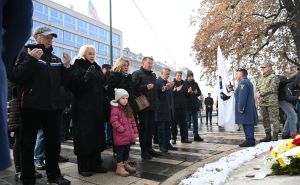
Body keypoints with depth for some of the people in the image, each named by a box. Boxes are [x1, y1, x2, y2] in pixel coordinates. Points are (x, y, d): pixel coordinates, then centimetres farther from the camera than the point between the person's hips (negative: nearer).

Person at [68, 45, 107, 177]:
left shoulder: (96, 68, 17)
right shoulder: (77, 67, -3)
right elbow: (75, 85, -16)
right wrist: (87, 76, -25)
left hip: (96, 107, 7)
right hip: (83, 107, -7)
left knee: (96, 135, 9)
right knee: (84, 136, -3)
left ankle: (95, 164, 19)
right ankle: (83, 167, 8)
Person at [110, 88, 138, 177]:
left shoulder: (128, 110, 12)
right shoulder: (115, 110, -14)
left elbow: (132, 121, 16)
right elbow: (114, 122, -21)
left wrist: (135, 131, 11)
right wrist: (122, 129, -22)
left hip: (129, 135, 8)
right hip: (120, 136, -8)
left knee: (127, 150, 18)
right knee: (120, 151, 0)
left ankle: (126, 164, 33)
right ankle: (119, 168, 8)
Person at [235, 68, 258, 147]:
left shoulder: (243, 82, -12)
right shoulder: (247, 82, 22)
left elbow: (242, 97, -20)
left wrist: (241, 108, -20)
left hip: (245, 109, -10)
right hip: (248, 108, 10)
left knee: (247, 125, -8)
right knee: (248, 125, 12)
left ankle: (250, 141, -5)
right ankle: (250, 140, 17)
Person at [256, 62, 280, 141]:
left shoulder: (273, 77, -3)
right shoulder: (261, 78, 19)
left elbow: (272, 89, -13)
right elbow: (257, 88, 15)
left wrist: (261, 94, -11)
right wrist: (258, 94, -6)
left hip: (271, 102, -7)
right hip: (262, 102, 7)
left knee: (274, 119, -2)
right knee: (265, 119, 12)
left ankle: (275, 136, 4)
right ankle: (268, 135, 21)